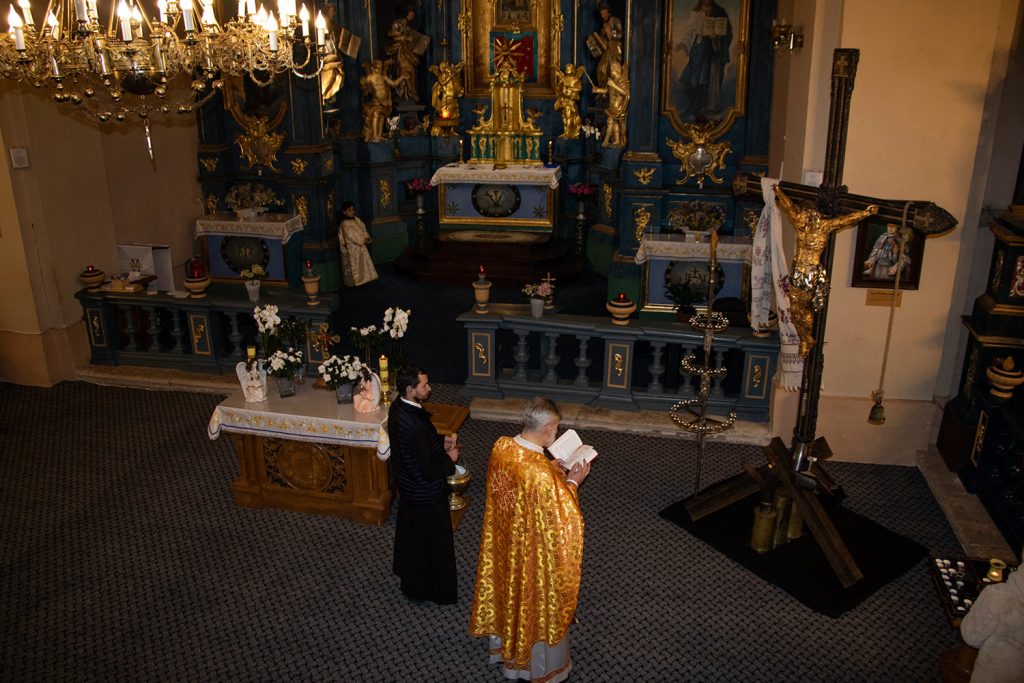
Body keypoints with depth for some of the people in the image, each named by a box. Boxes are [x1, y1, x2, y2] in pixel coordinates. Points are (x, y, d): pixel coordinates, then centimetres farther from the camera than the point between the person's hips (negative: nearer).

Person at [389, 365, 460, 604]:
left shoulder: (397, 408, -10)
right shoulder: (417, 426, -38)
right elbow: (429, 471, -30)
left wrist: (441, 441, 2)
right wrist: (450, 458, -13)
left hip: (406, 485, 9)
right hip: (426, 493, -9)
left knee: (409, 529, 30)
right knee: (432, 540, 13)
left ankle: (406, 571, 54)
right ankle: (436, 589, 34)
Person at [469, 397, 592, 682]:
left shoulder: (501, 446, -16)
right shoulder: (543, 476, -38)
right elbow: (563, 519, -25)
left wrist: (553, 467, 2)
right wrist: (572, 482, -13)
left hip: (503, 542, 7)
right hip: (535, 552, -7)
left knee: (507, 586, 30)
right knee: (535, 601, 17)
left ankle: (503, 641, 55)